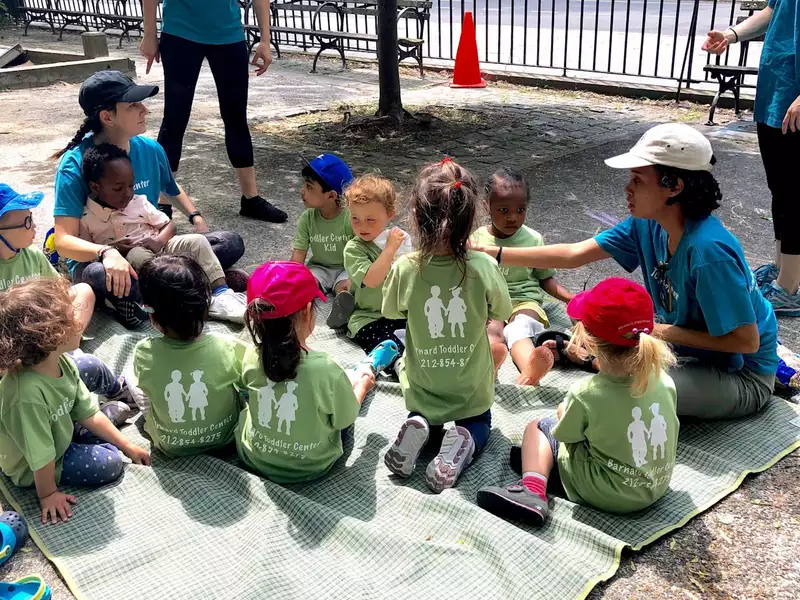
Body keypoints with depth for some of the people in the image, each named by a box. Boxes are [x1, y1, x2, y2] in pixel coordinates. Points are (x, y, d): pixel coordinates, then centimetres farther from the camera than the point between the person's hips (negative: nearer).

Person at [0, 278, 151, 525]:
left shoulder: (60, 362, -18)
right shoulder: (27, 394, -44)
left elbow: (88, 413, -7)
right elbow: (41, 457, -32)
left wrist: (127, 446, -3)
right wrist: (48, 495, -18)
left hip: (59, 429, 7)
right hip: (31, 469, -7)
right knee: (110, 463, -11)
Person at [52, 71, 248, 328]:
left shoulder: (150, 149, -1)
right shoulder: (75, 165, -17)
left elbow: (173, 190, 22)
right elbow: (64, 240, -24)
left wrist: (196, 217, 2)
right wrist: (106, 253, -44)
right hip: (97, 259, -5)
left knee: (231, 243, -13)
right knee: (101, 276, -42)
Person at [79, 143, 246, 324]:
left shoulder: (139, 203, 5)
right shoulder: (86, 219, -4)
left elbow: (169, 225, 10)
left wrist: (158, 241, -12)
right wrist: (110, 250, -19)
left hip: (158, 250, 4)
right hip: (127, 261, -4)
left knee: (197, 241, -17)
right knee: (137, 256, -38)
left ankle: (221, 292, -32)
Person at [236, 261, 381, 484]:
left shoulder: (252, 357, -19)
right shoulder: (326, 369, -31)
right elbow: (346, 419, -12)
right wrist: (362, 384, 9)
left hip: (255, 458, 3)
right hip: (310, 467, -2)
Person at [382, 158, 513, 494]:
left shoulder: (405, 269, -23)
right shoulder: (484, 268, -24)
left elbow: (391, 312, -2)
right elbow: (501, 315, -6)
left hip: (421, 388, 1)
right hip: (472, 391, -1)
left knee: (424, 415, 35)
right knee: (479, 423, 31)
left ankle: (420, 429, -1)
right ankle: (463, 443, -3)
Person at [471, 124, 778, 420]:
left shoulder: (707, 250, -33)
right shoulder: (648, 223, -10)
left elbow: (747, 341, -27)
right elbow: (573, 254, -7)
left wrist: (662, 332, -23)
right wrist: (491, 253, -11)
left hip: (743, 376, -7)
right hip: (685, 344, 7)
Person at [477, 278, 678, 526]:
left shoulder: (586, 394, -25)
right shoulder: (664, 380, -12)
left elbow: (564, 431, -6)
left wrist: (565, 410, 14)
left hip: (607, 494, -5)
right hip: (656, 487, 6)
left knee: (537, 426, 10)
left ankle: (533, 491, -4)